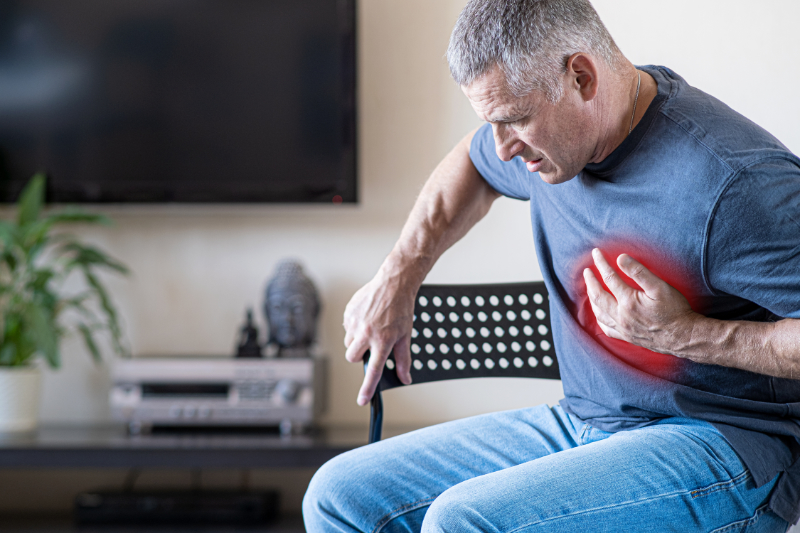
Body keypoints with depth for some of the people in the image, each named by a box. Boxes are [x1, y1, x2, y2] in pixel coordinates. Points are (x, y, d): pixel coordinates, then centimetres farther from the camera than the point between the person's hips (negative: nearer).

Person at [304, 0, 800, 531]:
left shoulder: (738, 183, -23)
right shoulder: (550, 126, 4)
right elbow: (471, 162, 28)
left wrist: (683, 333, -24)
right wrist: (399, 274, 18)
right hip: (582, 423, 8)